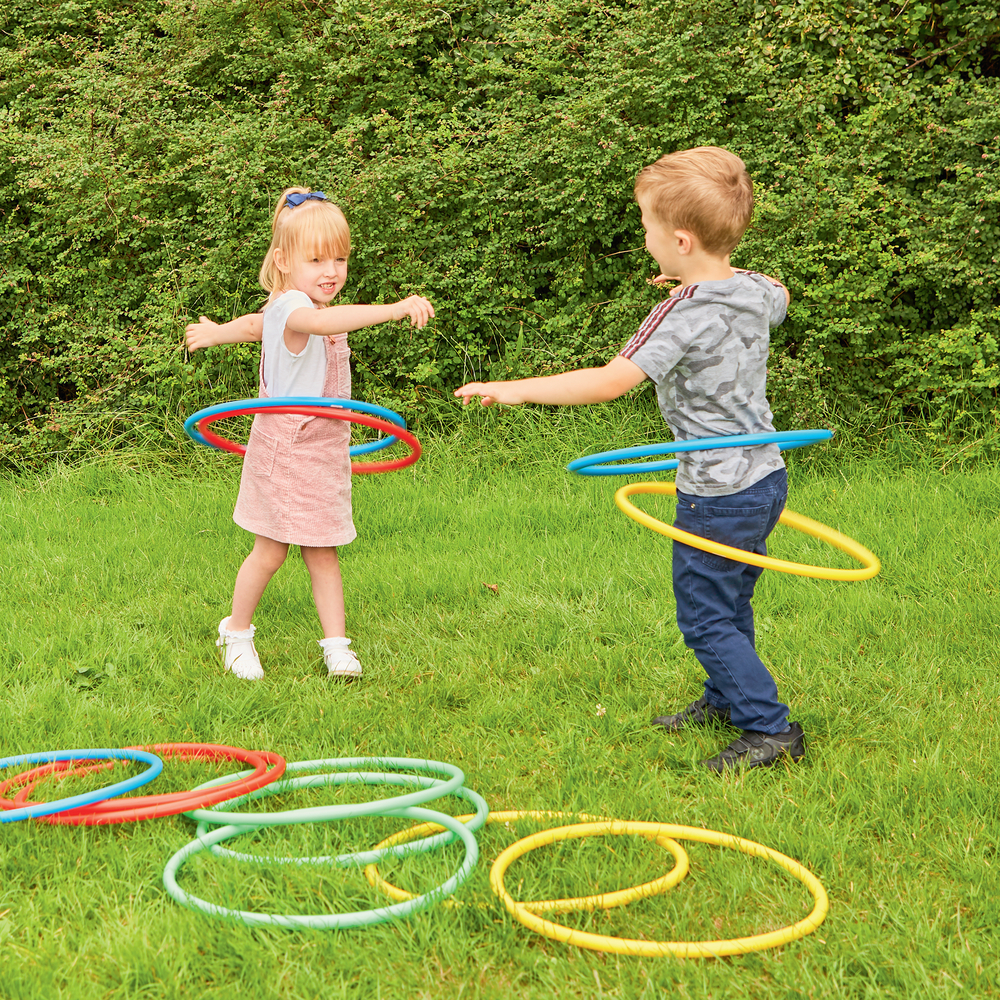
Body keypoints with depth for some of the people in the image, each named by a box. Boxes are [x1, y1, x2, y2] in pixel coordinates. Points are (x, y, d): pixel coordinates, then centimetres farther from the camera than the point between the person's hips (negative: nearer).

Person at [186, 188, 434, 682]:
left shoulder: (288, 311, 11)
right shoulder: (289, 306, -21)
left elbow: (254, 324, 31)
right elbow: (324, 321, -45)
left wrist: (214, 333, 51)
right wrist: (396, 308, -56)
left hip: (323, 452, 8)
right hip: (284, 450, -8)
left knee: (322, 552, 8)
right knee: (270, 551, 4)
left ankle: (336, 644, 11)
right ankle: (236, 632, 23)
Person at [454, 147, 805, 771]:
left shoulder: (683, 315, -24)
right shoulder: (758, 291, 1)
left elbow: (613, 380, -32)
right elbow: (780, 298, 28)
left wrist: (516, 390, -29)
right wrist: (711, 276, 29)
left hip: (718, 497, -9)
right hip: (766, 477, 9)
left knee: (706, 618, 2)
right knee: (730, 604, 24)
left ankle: (771, 729, 3)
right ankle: (726, 698, 40)